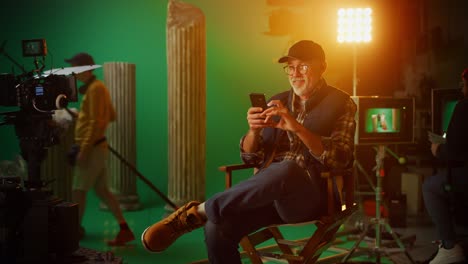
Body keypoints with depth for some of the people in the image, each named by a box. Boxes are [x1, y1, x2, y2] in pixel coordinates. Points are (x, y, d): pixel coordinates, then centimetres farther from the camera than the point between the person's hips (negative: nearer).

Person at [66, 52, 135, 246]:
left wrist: (84, 149, -22)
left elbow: (96, 122, -21)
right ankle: (124, 230, 10)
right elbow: (111, 116, 21)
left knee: (78, 191, -1)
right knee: (102, 191, 10)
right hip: (97, 147, 10)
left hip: (92, 148, -10)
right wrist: (83, 115, 17)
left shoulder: (95, 88, -15)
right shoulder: (96, 86, 16)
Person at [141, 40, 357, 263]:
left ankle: (198, 212, -27)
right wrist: (253, 130, -8)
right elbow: (251, 157, 14)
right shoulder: (277, 102, 18)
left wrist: (298, 128, -21)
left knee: (286, 170, -40)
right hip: (268, 191, 4)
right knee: (217, 228, -27)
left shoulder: (340, 103, 5)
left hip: (308, 196, -4)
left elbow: (340, 160, -9)